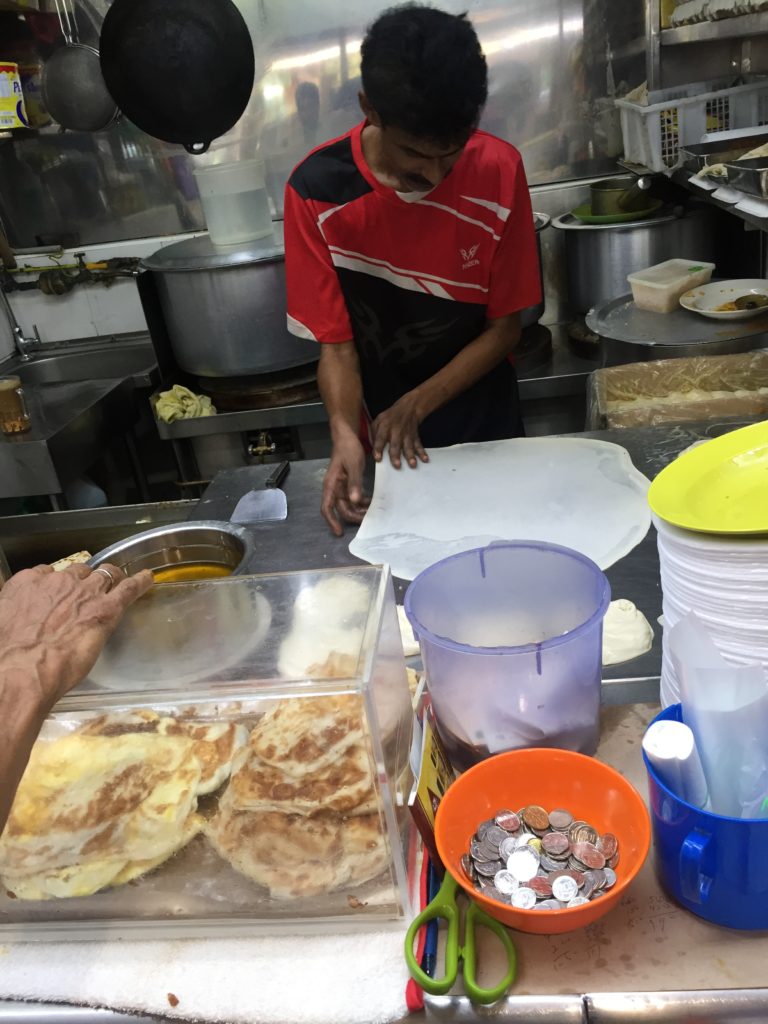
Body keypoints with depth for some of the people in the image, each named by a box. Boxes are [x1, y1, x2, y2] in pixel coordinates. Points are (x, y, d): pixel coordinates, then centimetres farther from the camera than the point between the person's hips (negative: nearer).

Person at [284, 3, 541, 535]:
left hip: (487, 419, 1)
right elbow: (337, 342, -15)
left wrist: (416, 405, -20)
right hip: (387, 440, 0)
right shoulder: (317, 191, -19)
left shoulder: (498, 171, -16)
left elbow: (505, 326, -10)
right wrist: (346, 435, -33)